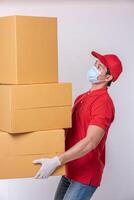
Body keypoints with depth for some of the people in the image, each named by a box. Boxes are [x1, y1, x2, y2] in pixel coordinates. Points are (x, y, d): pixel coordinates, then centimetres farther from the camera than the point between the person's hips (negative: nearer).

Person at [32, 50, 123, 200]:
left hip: (86, 174, -9)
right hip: (71, 171, 9)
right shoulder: (82, 97, 11)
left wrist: (56, 161, -32)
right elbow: (69, 128, 19)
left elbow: (90, 142, -28)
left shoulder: (103, 102, -18)